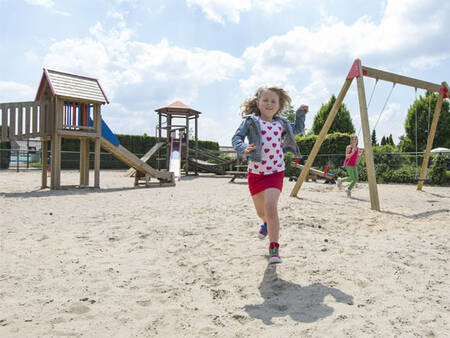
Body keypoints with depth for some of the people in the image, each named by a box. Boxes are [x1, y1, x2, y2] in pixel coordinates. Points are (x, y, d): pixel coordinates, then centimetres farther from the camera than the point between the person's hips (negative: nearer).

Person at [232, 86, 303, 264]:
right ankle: (267, 223, 55)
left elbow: (296, 131, 26)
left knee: (271, 208, -20)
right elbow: (236, 138, -13)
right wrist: (243, 148, -33)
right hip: (255, 172, 1)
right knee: (261, 211, 18)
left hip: (275, 172, 0)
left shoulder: (281, 123, 6)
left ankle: (274, 249, -10)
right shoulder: (251, 121, -3)